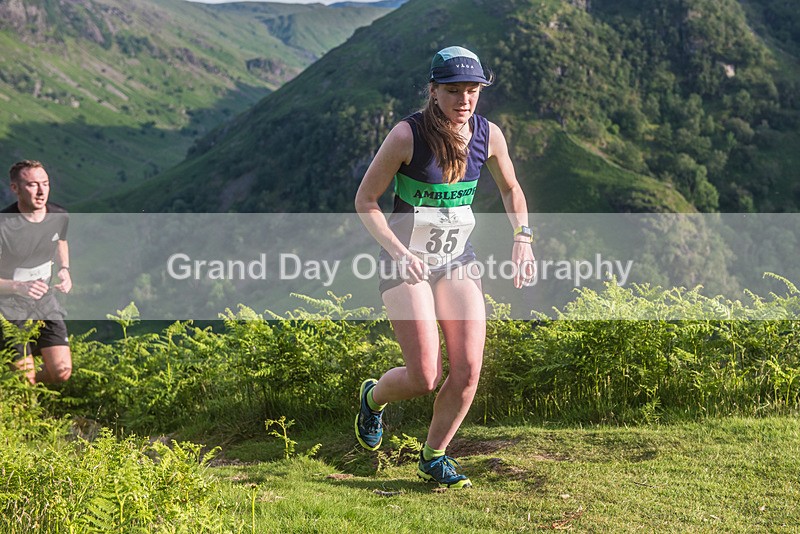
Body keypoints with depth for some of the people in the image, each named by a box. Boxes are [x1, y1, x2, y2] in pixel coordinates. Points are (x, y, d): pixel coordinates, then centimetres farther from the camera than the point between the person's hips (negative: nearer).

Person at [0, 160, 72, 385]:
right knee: (25, 379, -7)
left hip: (44, 301, 5)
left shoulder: (60, 217, -5)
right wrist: (19, 286, -38)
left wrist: (64, 269, 2)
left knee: (62, 371, -5)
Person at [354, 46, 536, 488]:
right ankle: (373, 397, 25)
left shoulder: (488, 135, -4)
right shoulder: (407, 135, -18)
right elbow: (365, 201, -11)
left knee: (468, 371, -4)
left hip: (458, 259, 4)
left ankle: (434, 457, 19)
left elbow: (511, 190, 15)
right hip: (406, 261, -4)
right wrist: (398, 252, -23)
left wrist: (521, 238, 0)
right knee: (425, 377, -10)